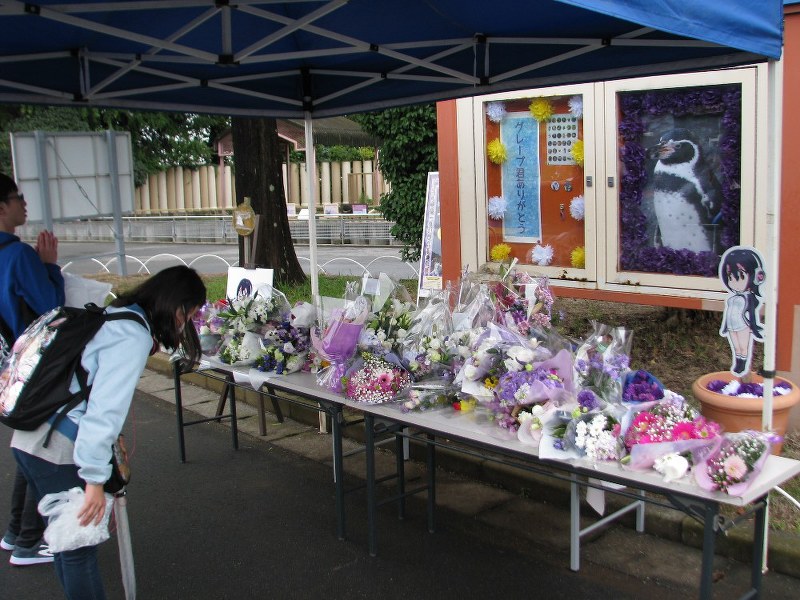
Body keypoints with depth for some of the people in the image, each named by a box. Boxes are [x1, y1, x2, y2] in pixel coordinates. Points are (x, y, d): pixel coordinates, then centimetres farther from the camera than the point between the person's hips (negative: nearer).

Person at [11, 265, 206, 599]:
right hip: (57, 450, -9)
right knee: (79, 546, 4)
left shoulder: (116, 316, 12)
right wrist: (95, 480, -20)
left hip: (30, 439, 9)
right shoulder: (134, 337, -17)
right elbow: (106, 408, -23)